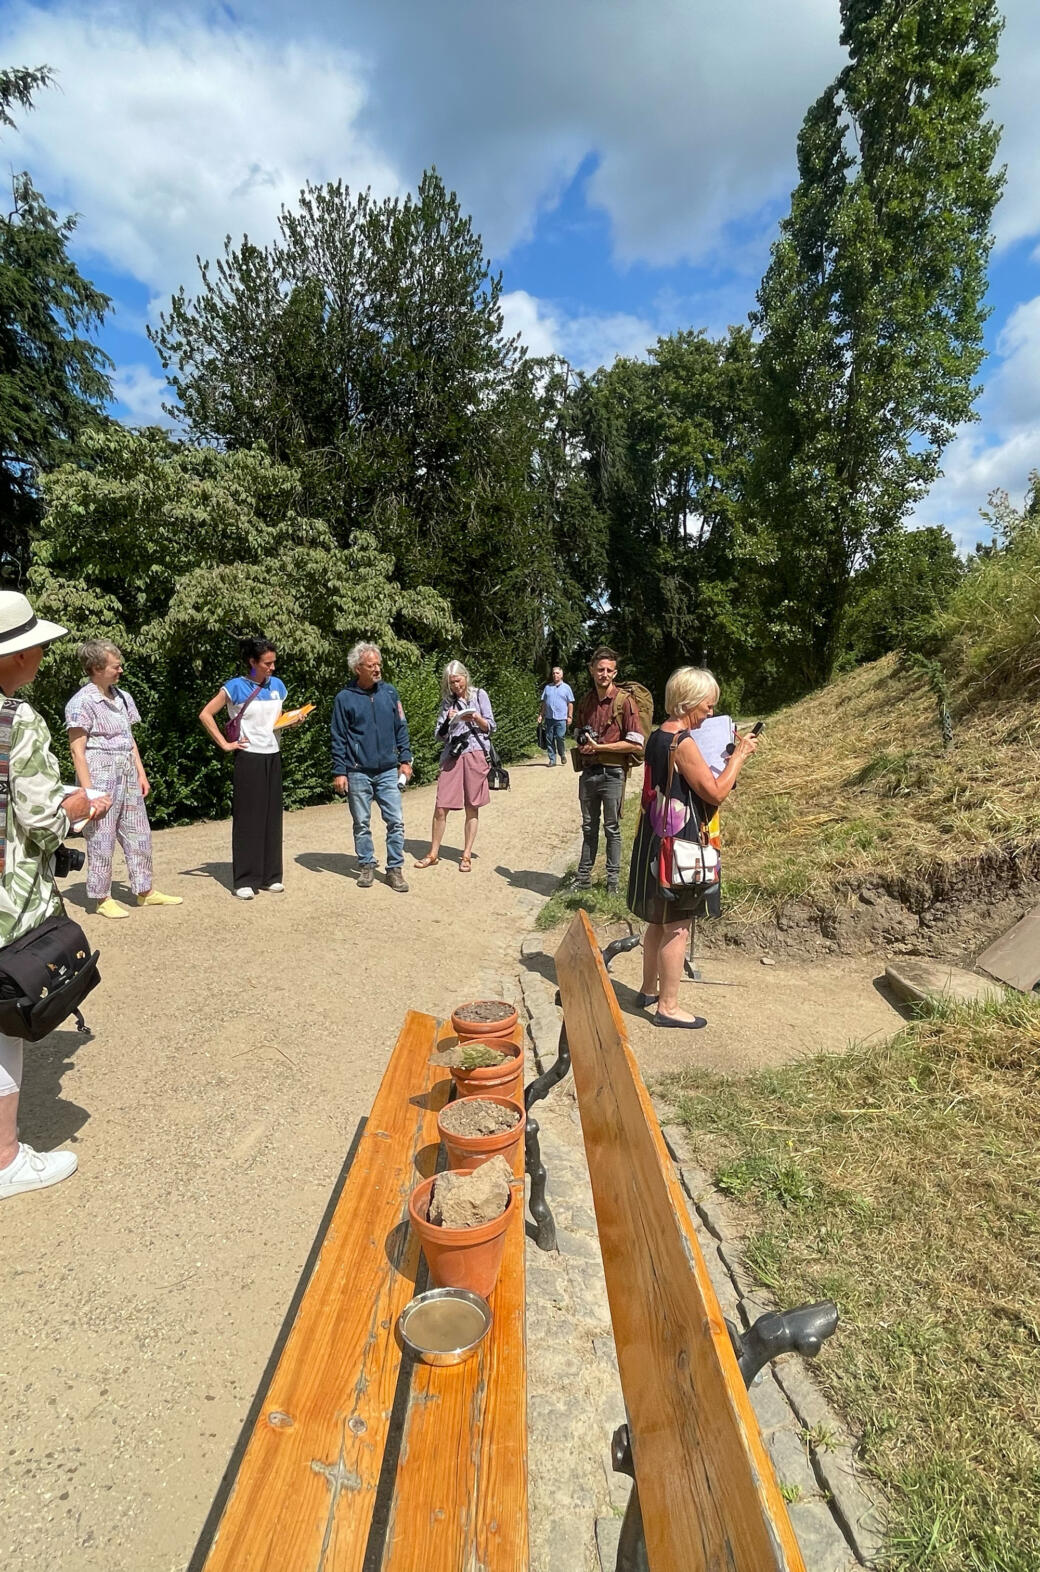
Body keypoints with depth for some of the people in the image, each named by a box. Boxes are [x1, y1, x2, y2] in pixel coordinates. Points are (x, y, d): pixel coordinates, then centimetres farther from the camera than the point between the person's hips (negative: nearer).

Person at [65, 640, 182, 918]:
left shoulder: (122, 697, 11)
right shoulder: (82, 702, -10)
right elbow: (77, 749, -11)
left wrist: (141, 774, 13)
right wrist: (88, 790, -16)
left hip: (127, 776, 7)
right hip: (100, 777, -7)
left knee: (139, 835, 12)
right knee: (101, 840, 2)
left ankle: (144, 890, 23)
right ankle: (102, 898, 14)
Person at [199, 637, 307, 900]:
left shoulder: (277, 685, 8)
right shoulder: (236, 687, -7)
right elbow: (205, 714, -6)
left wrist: (292, 721, -2)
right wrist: (225, 744, -10)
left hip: (273, 756, 5)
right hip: (249, 757, -5)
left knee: (272, 816, 8)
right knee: (247, 818, -1)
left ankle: (271, 876, 16)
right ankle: (245, 880, 6)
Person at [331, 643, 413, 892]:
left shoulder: (389, 692, 4)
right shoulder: (345, 698, -3)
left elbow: (401, 728, 9)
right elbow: (338, 739, -1)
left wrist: (405, 760, 4)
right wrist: (339, 772, -5)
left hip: (389, 771, 2)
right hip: (358, 773, -1)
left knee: (396, 821, 0)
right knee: (361, 823, 9)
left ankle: (394, 869, 10)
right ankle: (367, 866, 24)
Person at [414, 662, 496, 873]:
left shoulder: (479, 695, 6)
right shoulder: (447, 700, 12)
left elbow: (490, 727, 3)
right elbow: (439, 734, 10)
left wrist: (476, 718, -15)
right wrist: (448, 721, -9)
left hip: (475, 754, -2)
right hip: (452, 756, 2)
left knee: (472, 808, 3)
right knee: (441, 807, -1)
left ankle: (466, 855, 12)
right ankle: (433, 854, 12)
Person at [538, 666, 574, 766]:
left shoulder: (566, 688, 6)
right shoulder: (547, 687, 13)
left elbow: (570, 703, 3)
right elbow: (543, 703, 14)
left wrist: (570, 716, -4)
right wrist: (540, 715, 7)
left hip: (561, 718, -3)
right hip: (549, 718, 3)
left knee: (560, 737, -10)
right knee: (549, 739, 2)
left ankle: (562, 754, 16)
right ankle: (552, 759, 10)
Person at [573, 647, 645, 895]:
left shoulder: (624, 701, -10)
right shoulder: (585, 701, 9)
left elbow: (636, 744, -15)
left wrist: (599, 746, -16)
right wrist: (582, 744, 1)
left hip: (612, 773, -5)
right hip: (588, 772, 5)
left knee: (612, 828, 5)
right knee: (589, 827, 14)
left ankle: (613, 879, 17)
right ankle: (584, 876, 23)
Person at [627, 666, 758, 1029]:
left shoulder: (659, 736, 10)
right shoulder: (683, 742, -20)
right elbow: (716, 792, -18)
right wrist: (739, 757, -8)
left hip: (656, 840, 10)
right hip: (678, 845, -10)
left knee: (659, 921, 20)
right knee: (677, 927, 1)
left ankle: (650, 990, 35)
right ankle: (667, 1007, 13)